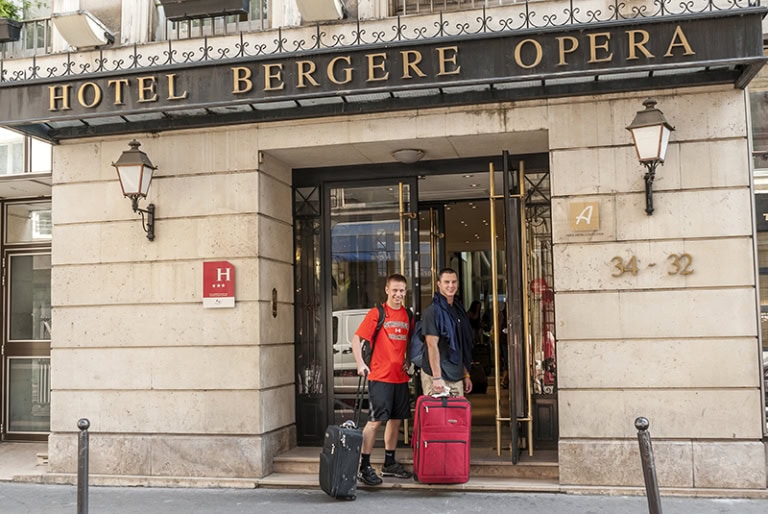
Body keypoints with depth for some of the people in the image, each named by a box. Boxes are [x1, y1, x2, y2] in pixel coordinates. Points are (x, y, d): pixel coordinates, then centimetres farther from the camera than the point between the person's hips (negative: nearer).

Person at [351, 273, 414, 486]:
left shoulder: (407, 315, 11)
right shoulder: (377, 313, -5)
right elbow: (356, 338, -8)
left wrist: (408, 359, 9)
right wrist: (360, 363, -19)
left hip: (400, 377, 6)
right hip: (379, 376, -6)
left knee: (396, 420, 12)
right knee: (375, 420, -8)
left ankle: (389, 463, 24)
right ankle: (364, 466, 0)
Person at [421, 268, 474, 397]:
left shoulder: (459, 310, 15)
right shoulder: (432, 311, -10)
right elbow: (432, 345, -16)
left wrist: (466, 374, 17)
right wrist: (437, 377, -20)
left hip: (457, 377, 8)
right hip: (438, 378, -8)